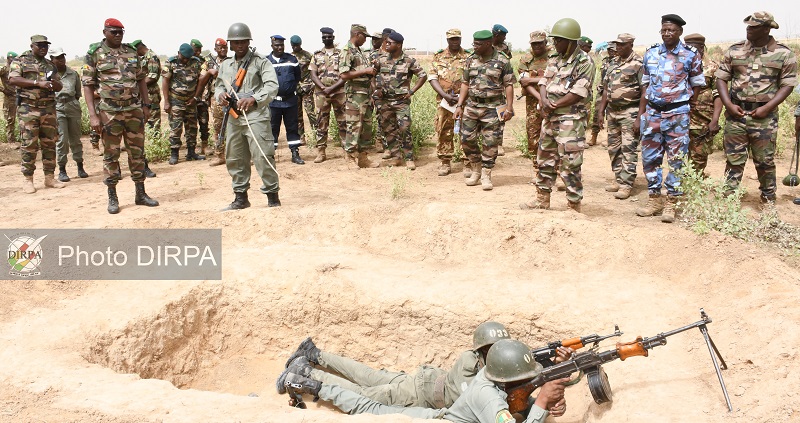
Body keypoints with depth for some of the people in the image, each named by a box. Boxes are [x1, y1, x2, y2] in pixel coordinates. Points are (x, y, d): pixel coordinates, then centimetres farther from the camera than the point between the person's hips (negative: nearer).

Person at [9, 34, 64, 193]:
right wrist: (37, 83, -20)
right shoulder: (21, 61, 2)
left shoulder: (50, 65, 17)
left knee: (49, 143, 5)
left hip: (48, 108, 5)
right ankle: (28, 180, 2)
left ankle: (49, 177, 13)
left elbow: (60, 86, 17)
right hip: (28, 108, -5)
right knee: (29, 144, -4)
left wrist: (54, 83, -8)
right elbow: (13, 79, -11)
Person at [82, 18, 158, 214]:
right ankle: (112, 198, 12)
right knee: (111, 154, 3)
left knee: (137, 152, 8)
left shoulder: (132, 52, 10)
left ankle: (140, 194, 17)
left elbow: (141, 80, 16)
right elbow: (87, 85, -4)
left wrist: (146, 105, 10)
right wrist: (93, 115, -12)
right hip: (110, 112, -3)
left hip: (134, 110, 4)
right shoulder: (95, 54, -2)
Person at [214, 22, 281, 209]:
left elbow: (272, 86, -12)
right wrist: (220, 94, 0)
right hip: (233, 117, 6)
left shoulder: (260, 62, -2)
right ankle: (240, 197, 23)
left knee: (263, 157, -10)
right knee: (235, 159, 11)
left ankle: (272, 196, 0)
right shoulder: (225, 65, 16)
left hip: (255, 116, -6)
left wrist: (254, 99, -26)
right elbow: (218, 85, 25)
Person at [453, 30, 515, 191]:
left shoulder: (502, 61, -4)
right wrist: (459, 106, 5)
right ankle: (476, 170, 23)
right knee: (467, 139, 4)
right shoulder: (471, 60, 7)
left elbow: (509, 85, -3)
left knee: (490, 143, -1)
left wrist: (509, 107, -11)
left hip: (493, 107, -4)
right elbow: (465, 84, 11)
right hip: (472, 105, 4)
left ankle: (486, 175, 12)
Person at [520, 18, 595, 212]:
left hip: (571, 121, -8)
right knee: (545, 159, 15)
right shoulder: (555, 61, 13)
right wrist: (545, 101, -13)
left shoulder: (584, 63, -11)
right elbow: (543, 82, 8)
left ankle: (574, 206, 6)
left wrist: (553, 106, -13)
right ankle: (542, 200, 28)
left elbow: (577, 94, -18)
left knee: (569, 165, -5)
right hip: (550, 119, 8)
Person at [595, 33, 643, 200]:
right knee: (614, 148, 11)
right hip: (612, 111, 7)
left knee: (628, 149, -7)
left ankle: (626, 184, -6)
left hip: (630, 112, -7)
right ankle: (618, 179, 21)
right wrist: (601, 111, 13)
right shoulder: (613, 64, 14)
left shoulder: (639, 64, -8)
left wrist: (640, 118, -16)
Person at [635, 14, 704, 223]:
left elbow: (697, 87, 2)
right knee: (650, 157, 6)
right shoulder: (650, 54, 7)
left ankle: (671, 203, 8)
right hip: (652, 112, 4)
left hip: (678, 114, -3)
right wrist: (640, 117, 9)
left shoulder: (691, 55, -2)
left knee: (677, 159, 0)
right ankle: (654, 198, 19)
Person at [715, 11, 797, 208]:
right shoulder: (734, 51, 4)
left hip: (764, 116, -1)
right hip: (736, 113, 2)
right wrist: (728, 105, -6)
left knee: (765, 160, 6)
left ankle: (768, 198, 21)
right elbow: (721, 78, 7)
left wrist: (767, 108, -13)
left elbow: (787, 85, -1)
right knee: (733, 159, 5)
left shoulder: (784, 54, -1)